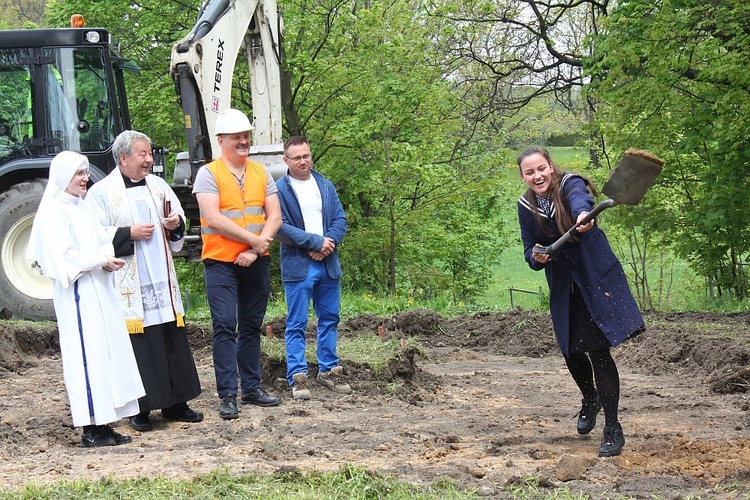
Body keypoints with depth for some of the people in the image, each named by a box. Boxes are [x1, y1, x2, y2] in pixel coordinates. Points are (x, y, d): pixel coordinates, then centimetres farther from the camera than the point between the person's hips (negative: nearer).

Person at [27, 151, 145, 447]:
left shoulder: (84, 208, 17)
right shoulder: (54, 212, -9)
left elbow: (103, 241, 16)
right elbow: (64, 255, -17)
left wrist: (108, 258, -5)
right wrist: (102, 260, -16)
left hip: (99, 290, 9)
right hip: (76, 292, -9)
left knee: (108, 352, 7)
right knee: (86, 353, -8)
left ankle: (103, 423, 12)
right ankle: (90, 430, -5)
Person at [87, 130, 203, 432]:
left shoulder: (157, 185, 13)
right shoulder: (102, 192, -4)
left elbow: (179, 219, 21)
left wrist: (176, 224, -2)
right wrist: (129, 234, -18)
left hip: (162, 281, 6)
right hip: (130, 285, -5)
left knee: (173, 340, 7)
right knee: (139, 345, -4)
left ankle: (175, 403, 16)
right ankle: (140, 410, 4)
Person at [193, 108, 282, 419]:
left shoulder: (261, 173, 11)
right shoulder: (208, 174, -4)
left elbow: (275, 217, 4)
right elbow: (214, 219, -14)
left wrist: (256, 251, -10)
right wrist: (254, 240, -12)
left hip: (256, 263, 5)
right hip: (221, 262, -5)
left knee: (251, 326, 11)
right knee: (225, 327, -8)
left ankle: (252, 388, 19)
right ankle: (227, 395, -7)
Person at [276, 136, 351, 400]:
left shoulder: (326, 186, 13)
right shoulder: (279, 189, -4)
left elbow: (340, 219, 10)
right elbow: (281, 227, -13)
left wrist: (329, 243, -9)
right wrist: (317, 242, -14)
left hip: (328, 264, 5)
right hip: (297, 266, -5)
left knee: (330, 318, 11)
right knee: (296, 324, -3)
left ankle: (328, 370, 21)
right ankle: (297, 377, -1)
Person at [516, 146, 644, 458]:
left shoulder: (570, 185, -15)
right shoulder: (526, 206, 0)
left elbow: (579, 201, -40)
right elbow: (530, 250, 5)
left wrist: (583, 215, -64)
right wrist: (536, 257, -20)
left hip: (595, 277, -5)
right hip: (563, 287, 5)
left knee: (598, 349, -13)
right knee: (571, 351, 9)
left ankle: (612, 428, -5)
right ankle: (590, 400, 42)